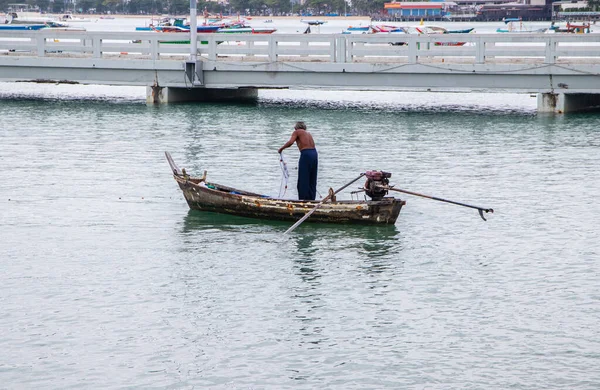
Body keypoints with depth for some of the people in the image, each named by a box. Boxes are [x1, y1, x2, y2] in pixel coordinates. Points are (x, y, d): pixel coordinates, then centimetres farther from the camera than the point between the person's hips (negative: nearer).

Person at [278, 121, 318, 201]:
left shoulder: (297, 132, 7)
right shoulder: (308, 133, 25)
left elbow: (290, 142, -10)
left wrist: (281, 148, 3)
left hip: (306, 154, -6)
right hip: (314, 153, 7)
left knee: (303, 180, -3)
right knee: (312, 180, 12)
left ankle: (303, 199, -6)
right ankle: (311, 199, 13)